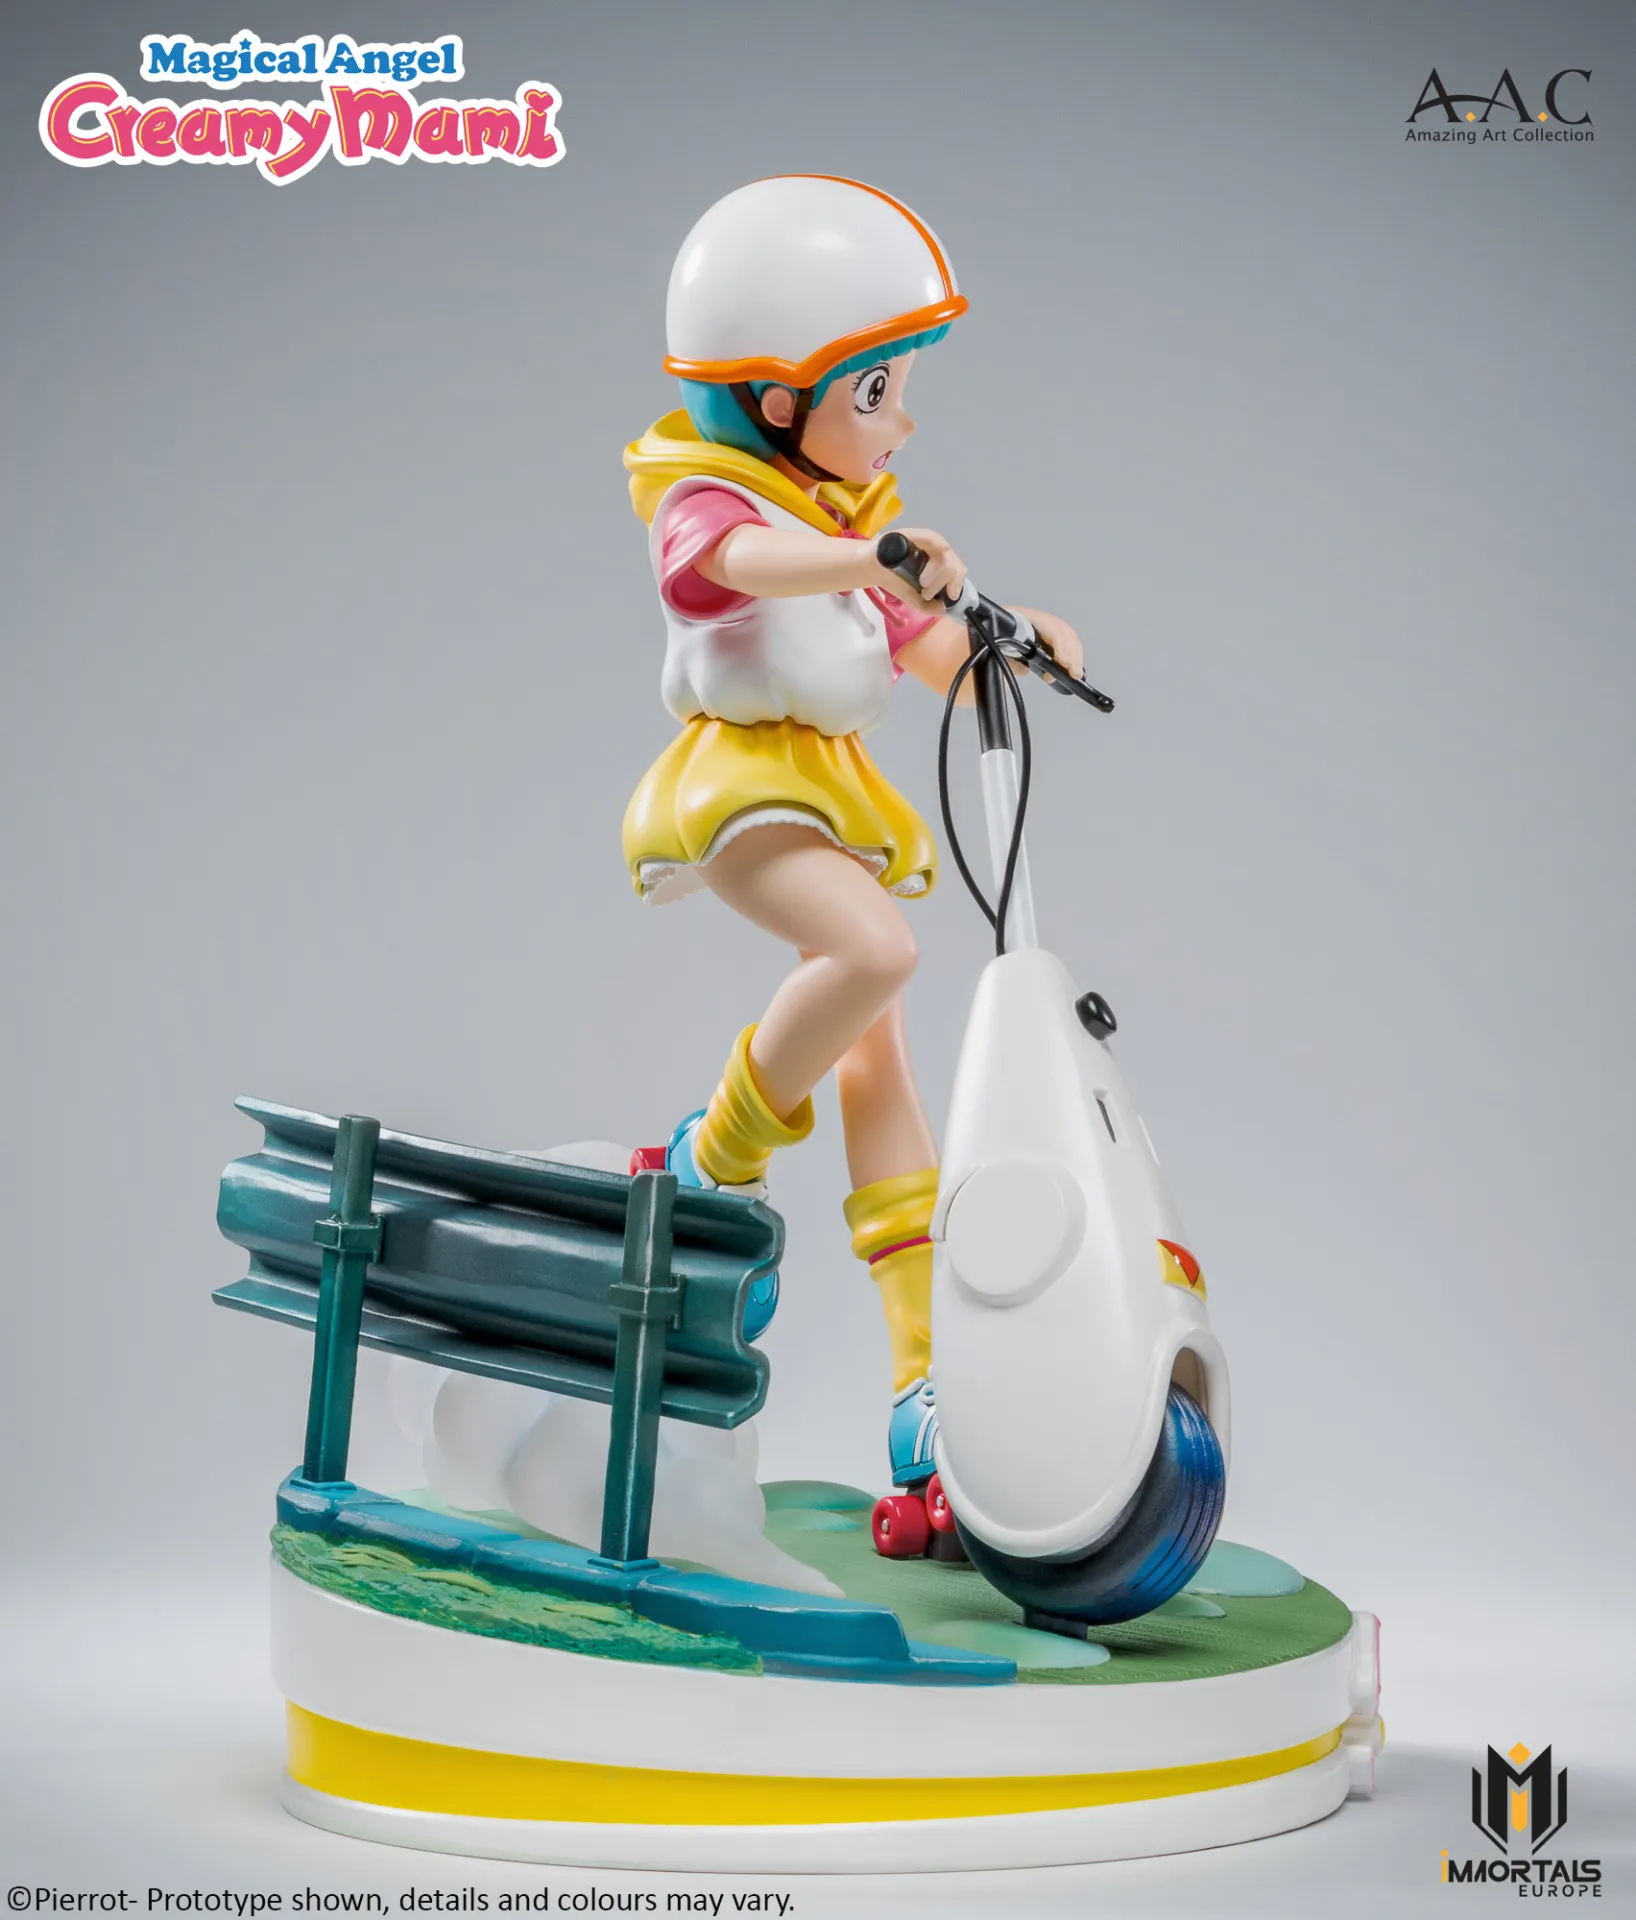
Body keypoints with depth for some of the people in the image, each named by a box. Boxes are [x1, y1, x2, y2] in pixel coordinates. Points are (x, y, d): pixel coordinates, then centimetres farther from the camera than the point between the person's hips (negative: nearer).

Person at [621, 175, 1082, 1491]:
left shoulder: (848, 518, 17)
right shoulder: (707, 499, -9)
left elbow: (934, 656, 18)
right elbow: (739, 561, -35)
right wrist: (872, 557, -51)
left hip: (840, 792, 8)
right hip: (741, 779, -8)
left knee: (878, 1056, 3)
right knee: (876, 949, -34)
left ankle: (925, 1380, 5)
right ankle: (717, 1160, -10)